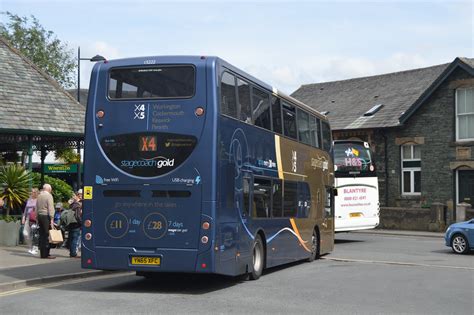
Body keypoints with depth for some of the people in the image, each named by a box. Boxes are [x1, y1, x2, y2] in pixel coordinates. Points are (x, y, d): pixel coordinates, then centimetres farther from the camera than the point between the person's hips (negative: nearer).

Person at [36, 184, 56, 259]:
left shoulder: (39, 196, 13)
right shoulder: (49, 196, -7)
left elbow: (36, 208, 14)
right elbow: (50, 208, -13)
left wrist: (37, 218, 17)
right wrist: (52, 219, -14)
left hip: (40, 215, 7)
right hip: (46, 216, -7)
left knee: (41, 235, 9)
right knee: (47, 235, -6)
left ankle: (42, 254, 11)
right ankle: (46, 254, -7)